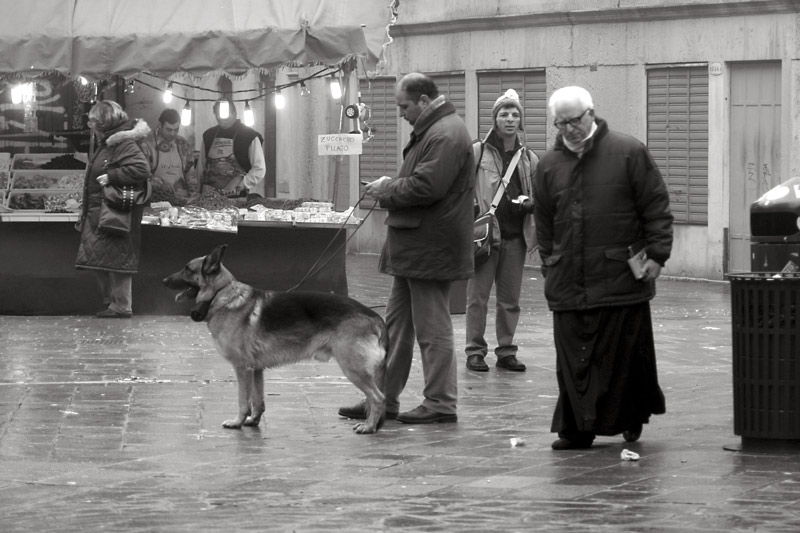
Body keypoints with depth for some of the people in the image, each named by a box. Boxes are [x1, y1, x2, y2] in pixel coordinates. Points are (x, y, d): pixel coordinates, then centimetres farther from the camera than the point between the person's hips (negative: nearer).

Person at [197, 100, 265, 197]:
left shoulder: (249, 136, -1)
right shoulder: (208, 135, 14)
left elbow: (259, 170, -4)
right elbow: (201, 167, 21)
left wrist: (238, 184, -15)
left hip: (237, 197, -3)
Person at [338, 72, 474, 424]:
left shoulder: (446, 136, -17)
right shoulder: (431, 131, 17)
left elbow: (426, 187, -25)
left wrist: (386, 190, -12)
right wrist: (389, 187, 8)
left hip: (431, 247, -11)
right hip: (412, 247, 11)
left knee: (432, 327, -4)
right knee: (396, 324, 13)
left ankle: (441, 403, 3)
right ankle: (384, 399, 18)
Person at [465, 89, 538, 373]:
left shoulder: (529, 159, 11)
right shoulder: (477, 152, 0)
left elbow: (540, 195, 19)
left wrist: (530, 203, -2)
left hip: (516, 235, 4)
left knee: (510, 299, 8)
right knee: (478, 296, -2)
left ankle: (506, 351, 16)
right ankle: (475, 351, 4)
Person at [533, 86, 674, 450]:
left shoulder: (629, 153, -1)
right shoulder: (549, 166, 11)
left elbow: (656, 206, -1)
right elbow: (544, 224, 19)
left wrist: (656, 253, -7)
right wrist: (550, 266, 15)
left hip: (621, 278, -3)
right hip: (568, 281, 3)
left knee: (625, 353, 2)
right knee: (572, 360, 1)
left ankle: (630, 418, 16)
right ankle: (576, 429, 5)